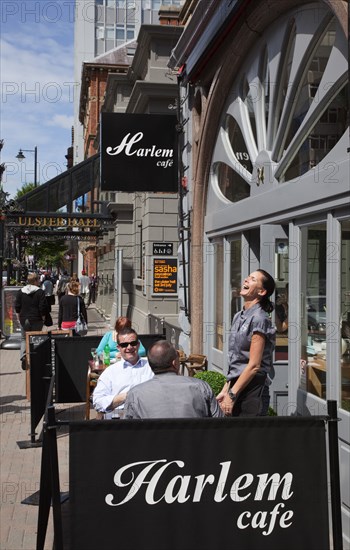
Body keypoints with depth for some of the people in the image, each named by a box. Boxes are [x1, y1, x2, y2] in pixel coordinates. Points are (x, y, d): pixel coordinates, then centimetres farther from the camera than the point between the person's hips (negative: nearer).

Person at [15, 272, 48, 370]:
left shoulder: (20, 292, 3)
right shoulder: (40, 292, -8)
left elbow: (17, 307, 4)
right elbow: (43, 307, -11)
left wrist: (20, 317, 13)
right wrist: (43, 318, 0)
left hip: (24, 320, 3)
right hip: (36, 320, -3)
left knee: (24, 338, 12)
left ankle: (23, 356, -11)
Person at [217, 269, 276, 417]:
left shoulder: (259, 318, -13)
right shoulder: (238, 317, 12)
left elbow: (254, 365, -16)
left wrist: (232, 395, -14)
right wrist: (225, 390, 12)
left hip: (251, 387, -8)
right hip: (237, 385, 8)